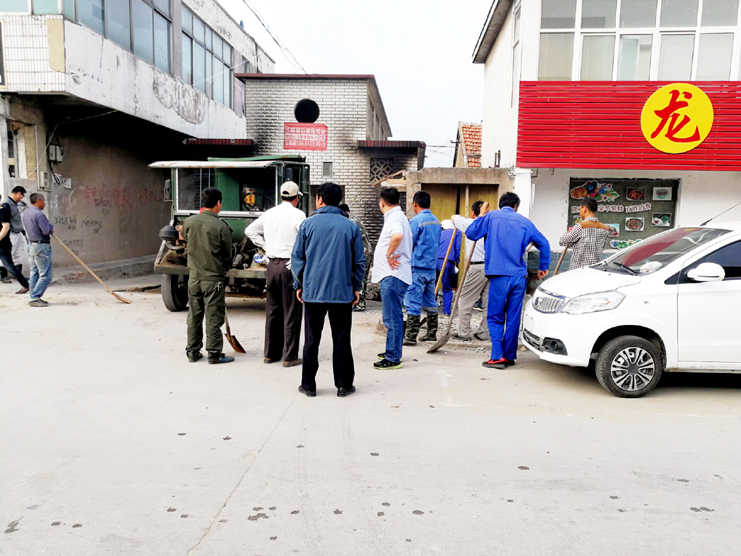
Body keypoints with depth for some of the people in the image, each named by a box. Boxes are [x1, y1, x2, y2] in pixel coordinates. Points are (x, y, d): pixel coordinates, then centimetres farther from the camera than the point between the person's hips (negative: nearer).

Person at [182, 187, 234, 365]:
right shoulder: (221, 226, -14)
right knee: (213, 317, 3)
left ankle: (193, 352, 23)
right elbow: (227, 255, -5)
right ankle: (214, 353, 8)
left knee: (194, 315, 14)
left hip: (194, 276, 4)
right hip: (214, 278, -4)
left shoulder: (189, 222, -3)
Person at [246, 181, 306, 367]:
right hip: (290, 266, -6)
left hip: (272, 266, 6)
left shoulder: (269, 213, 10)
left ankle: (271, 353, 23)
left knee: (272, 310, 15)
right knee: (291, 312, 1)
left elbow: (250, 230, 20)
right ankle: (290, 356, 4)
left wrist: (266, 246, 14)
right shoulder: (297, 214, -9)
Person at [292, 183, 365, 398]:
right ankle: (344, 385, 14)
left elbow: (297, 257, 2)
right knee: (341, 340, 8)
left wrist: (299, 285, 12)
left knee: (311, 340, 8)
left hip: (313, 291, 0)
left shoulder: (308, 224, -1)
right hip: (342, 292, 0)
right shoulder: (351, 226, 1)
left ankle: (309, 385, 14)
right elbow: (359, 261, 4)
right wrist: (356, 287, 14)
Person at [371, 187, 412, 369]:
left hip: (393, 276, -11)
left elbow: (398, 235, -36)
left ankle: (393, 358, -1)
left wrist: (389, 254, -23)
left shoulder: (395, 217, -14)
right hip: (391, 275, 11)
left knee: (392, 318, -6)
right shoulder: (397, 216, 19)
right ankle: (392, 351, 30)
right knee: (392, 317, 19)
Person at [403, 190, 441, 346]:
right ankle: (432, 333, 23)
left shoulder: (416, 221, -12)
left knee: (413, 302, -5)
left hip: (418, 267, -8)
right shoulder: (436, 221, 11)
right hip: (432, 266, 8)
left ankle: (411, 337, -4)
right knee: (430, 302, 15)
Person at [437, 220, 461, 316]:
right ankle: (446, 311, 1)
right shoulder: (457, 233, 14)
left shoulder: (440, 233, 24)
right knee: (447, 289, 5)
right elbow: (457, 248, 5)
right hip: (447, 261, -3)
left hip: (435, 260, 3)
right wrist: (456, 261, 12)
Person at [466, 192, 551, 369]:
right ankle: (509, 356, 16)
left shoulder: (491, 216, 4)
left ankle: (498, 356, -5)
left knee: (495, 318, 3)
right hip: (519, 276, 3)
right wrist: (544, 267, 26)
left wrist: (481, 215, 20)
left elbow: (471, 233, 6)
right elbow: (543, 244, 15)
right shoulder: (525, 222, 12)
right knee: (513, 318, 10)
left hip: (499, 276, -3)